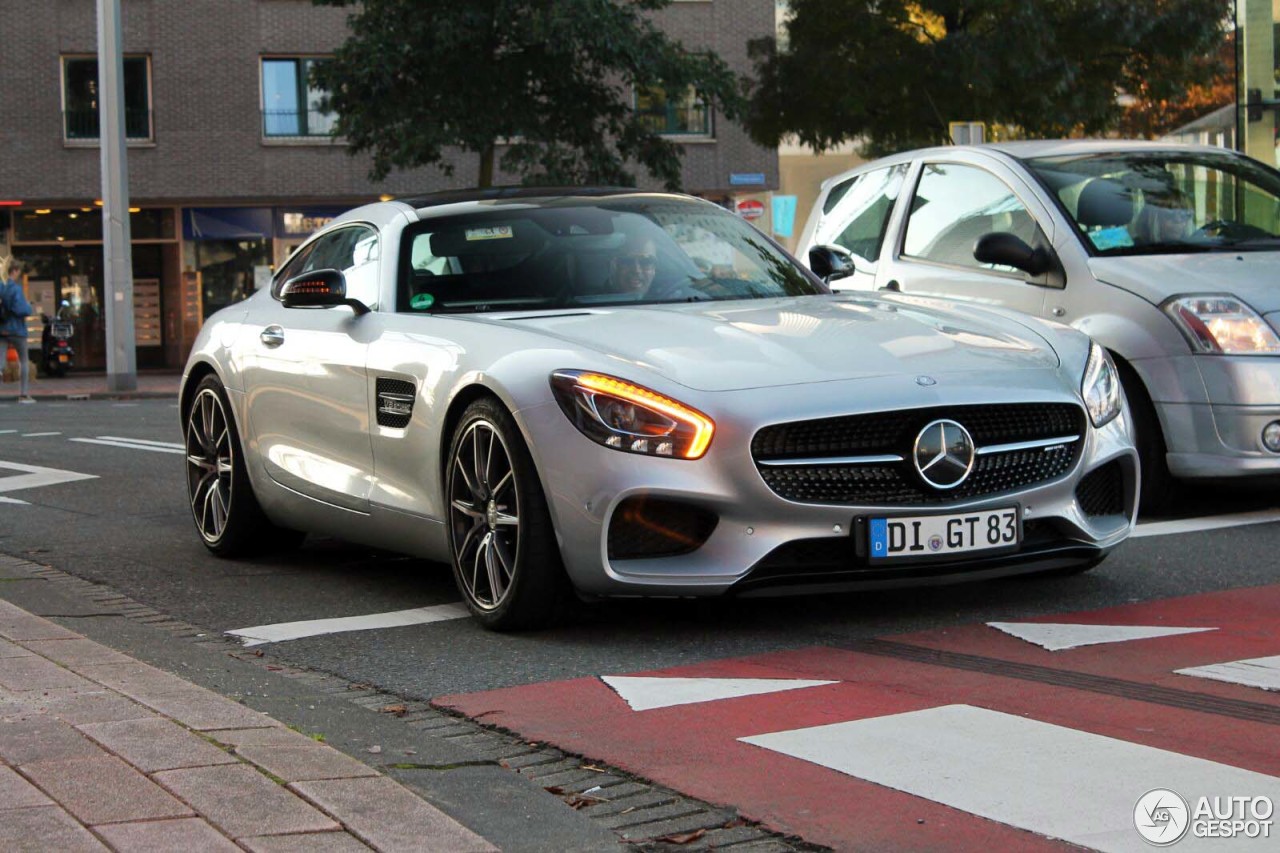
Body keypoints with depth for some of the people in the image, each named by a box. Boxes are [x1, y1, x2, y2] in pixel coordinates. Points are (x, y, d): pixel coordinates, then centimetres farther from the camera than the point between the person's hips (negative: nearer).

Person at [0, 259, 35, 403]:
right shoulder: (16, 288, -16)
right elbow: (20, 309, -22)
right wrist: (28, 306, -2)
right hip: (16, 329, -4)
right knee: (24, 360, 14)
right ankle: (23, 394, 18)